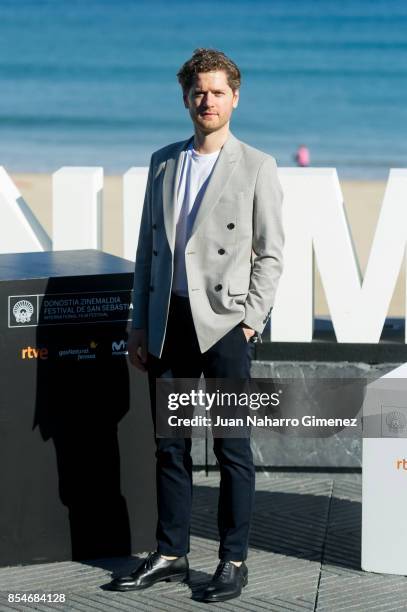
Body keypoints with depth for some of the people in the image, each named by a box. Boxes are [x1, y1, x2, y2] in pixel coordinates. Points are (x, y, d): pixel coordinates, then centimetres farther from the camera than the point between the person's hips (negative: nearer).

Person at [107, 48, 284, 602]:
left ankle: (234, 561, 9)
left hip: (223, 322, -4)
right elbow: (148, 246, 13)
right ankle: (170, 554, 19)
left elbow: (270, 252, -1)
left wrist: (251, 319, -10)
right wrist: (140, 324, 9)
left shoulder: (256, 168, 0)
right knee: (169, 446, 10)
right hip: (168, 321, 4)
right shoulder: (163, 162, 11)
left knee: (233, 448, 1)